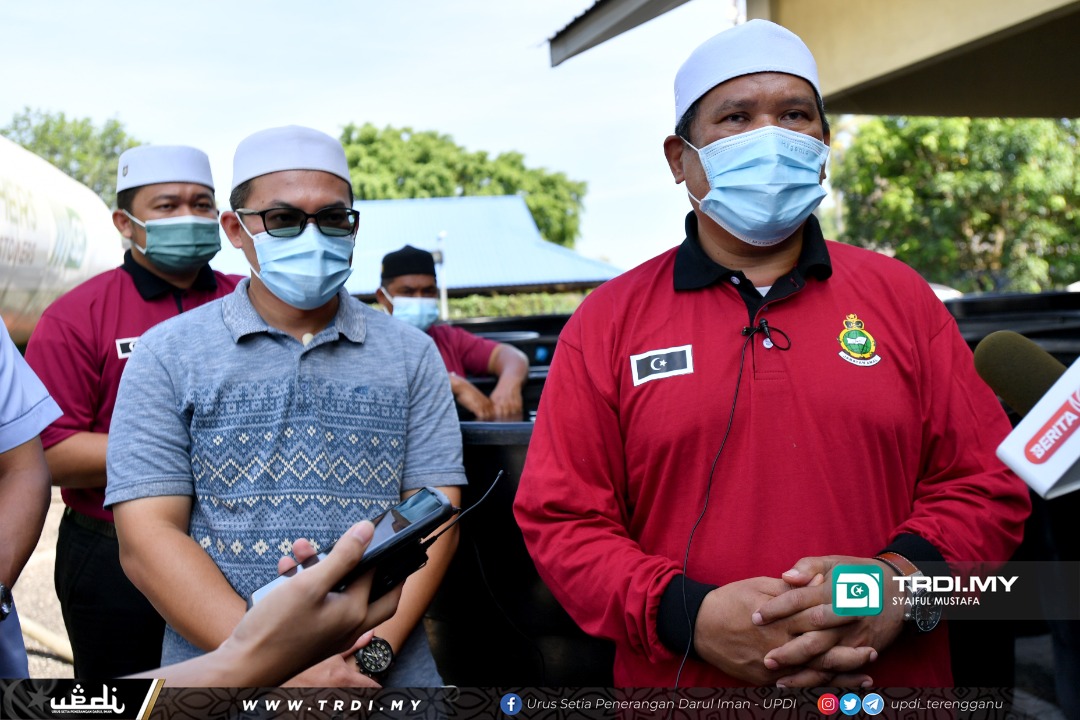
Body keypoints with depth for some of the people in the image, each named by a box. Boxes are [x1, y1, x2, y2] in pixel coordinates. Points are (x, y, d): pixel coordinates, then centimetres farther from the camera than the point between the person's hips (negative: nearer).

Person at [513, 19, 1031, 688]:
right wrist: (692, 617, -19)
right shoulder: (607, 320, -3)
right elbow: (559, 518, -5)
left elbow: (990, 481, 2)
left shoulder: (900, 295, 3)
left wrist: (900, 582, -16)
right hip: (681, 688, -1)